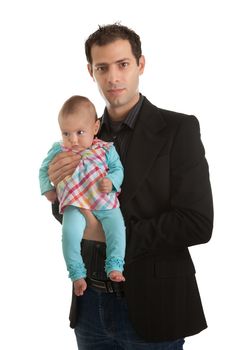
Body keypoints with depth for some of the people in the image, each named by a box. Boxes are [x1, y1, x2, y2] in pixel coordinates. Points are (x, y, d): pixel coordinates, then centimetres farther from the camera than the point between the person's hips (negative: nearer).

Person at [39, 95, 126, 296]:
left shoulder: (106, 149, 7)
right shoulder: (58, 151, 11)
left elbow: (117, 169, 8)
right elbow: (44, 169, 24)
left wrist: (111, 181, -13)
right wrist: (47, 189, 12)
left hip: (106, 204, 1)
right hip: (75, 206, 0)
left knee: (117, 227, -24)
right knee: (70, 232, -26)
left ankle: (115, 266, -15)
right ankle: (77, 273, -14)